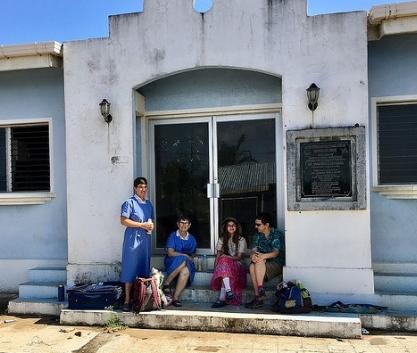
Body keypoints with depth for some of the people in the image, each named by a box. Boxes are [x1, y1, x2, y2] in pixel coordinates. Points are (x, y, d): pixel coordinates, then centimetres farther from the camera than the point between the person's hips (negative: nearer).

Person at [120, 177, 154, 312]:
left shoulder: (149, 204, 15)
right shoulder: (130, 203, -5)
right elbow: (123, 220, -13)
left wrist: (151, 225, 2)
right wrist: (142, 225, -15)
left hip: (145, 239, 6)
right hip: (133, 239, -6)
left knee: (144, 270, 9)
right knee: (130, 269, -3)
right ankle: (127, 300, 5)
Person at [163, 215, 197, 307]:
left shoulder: (192, 239, 15)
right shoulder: (173, 236, 3)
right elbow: (170, 253, -7)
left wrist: (190, 258, -6)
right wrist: (185, 255, -10)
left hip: (187, 264, 2)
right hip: (172, 263, -2)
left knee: (186, 270, -34)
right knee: (183, 259, -36)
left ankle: (175, 298, -32)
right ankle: (167, 283, -24)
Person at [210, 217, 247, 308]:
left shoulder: (241, 240, 8)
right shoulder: (222, 239, 17)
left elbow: (239, 257, -1)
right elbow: (218, 255, 9)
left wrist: (227, 257, -17)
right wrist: (215, 265, -11)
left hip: (237, 265, -2)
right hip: (224, 264, 2)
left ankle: (222, 299, -44)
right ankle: (228, 291, -49)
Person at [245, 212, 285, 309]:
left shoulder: (277, 234, -7)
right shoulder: (258, 235, 12)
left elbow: (275, 253, -18)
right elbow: (254, 250, 3)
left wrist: (264, 256, -38)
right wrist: (253, 254, -22)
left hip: (277, 264, -5)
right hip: (263, 264, 5)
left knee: (259, 262, -33)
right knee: (252, 266, -28)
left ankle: (261, 289, -27)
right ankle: (259, 298, -28)